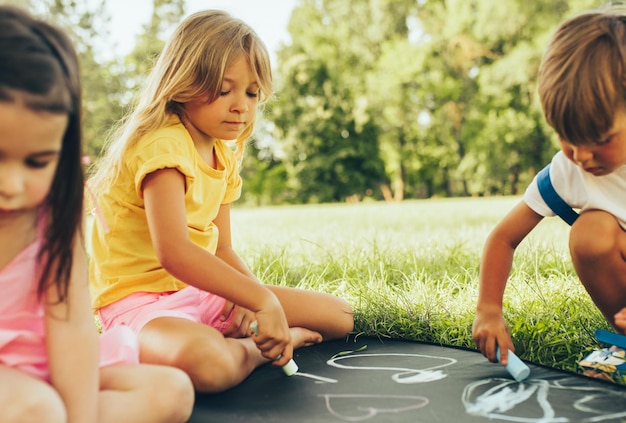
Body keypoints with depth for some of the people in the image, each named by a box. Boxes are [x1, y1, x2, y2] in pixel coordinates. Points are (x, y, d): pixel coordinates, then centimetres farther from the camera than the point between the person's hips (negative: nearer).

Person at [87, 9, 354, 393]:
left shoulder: (224, 156, 11)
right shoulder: (163, 145, -18)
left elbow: (221, 249, 9)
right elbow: (172, 251, -32)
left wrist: (255, 295, -12)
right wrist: (261, 299, -33)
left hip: (202, 291, 8)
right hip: (140, 298, -7)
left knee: (340, 317, 8)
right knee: (207, 362, -43)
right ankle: (253, 349, -10)